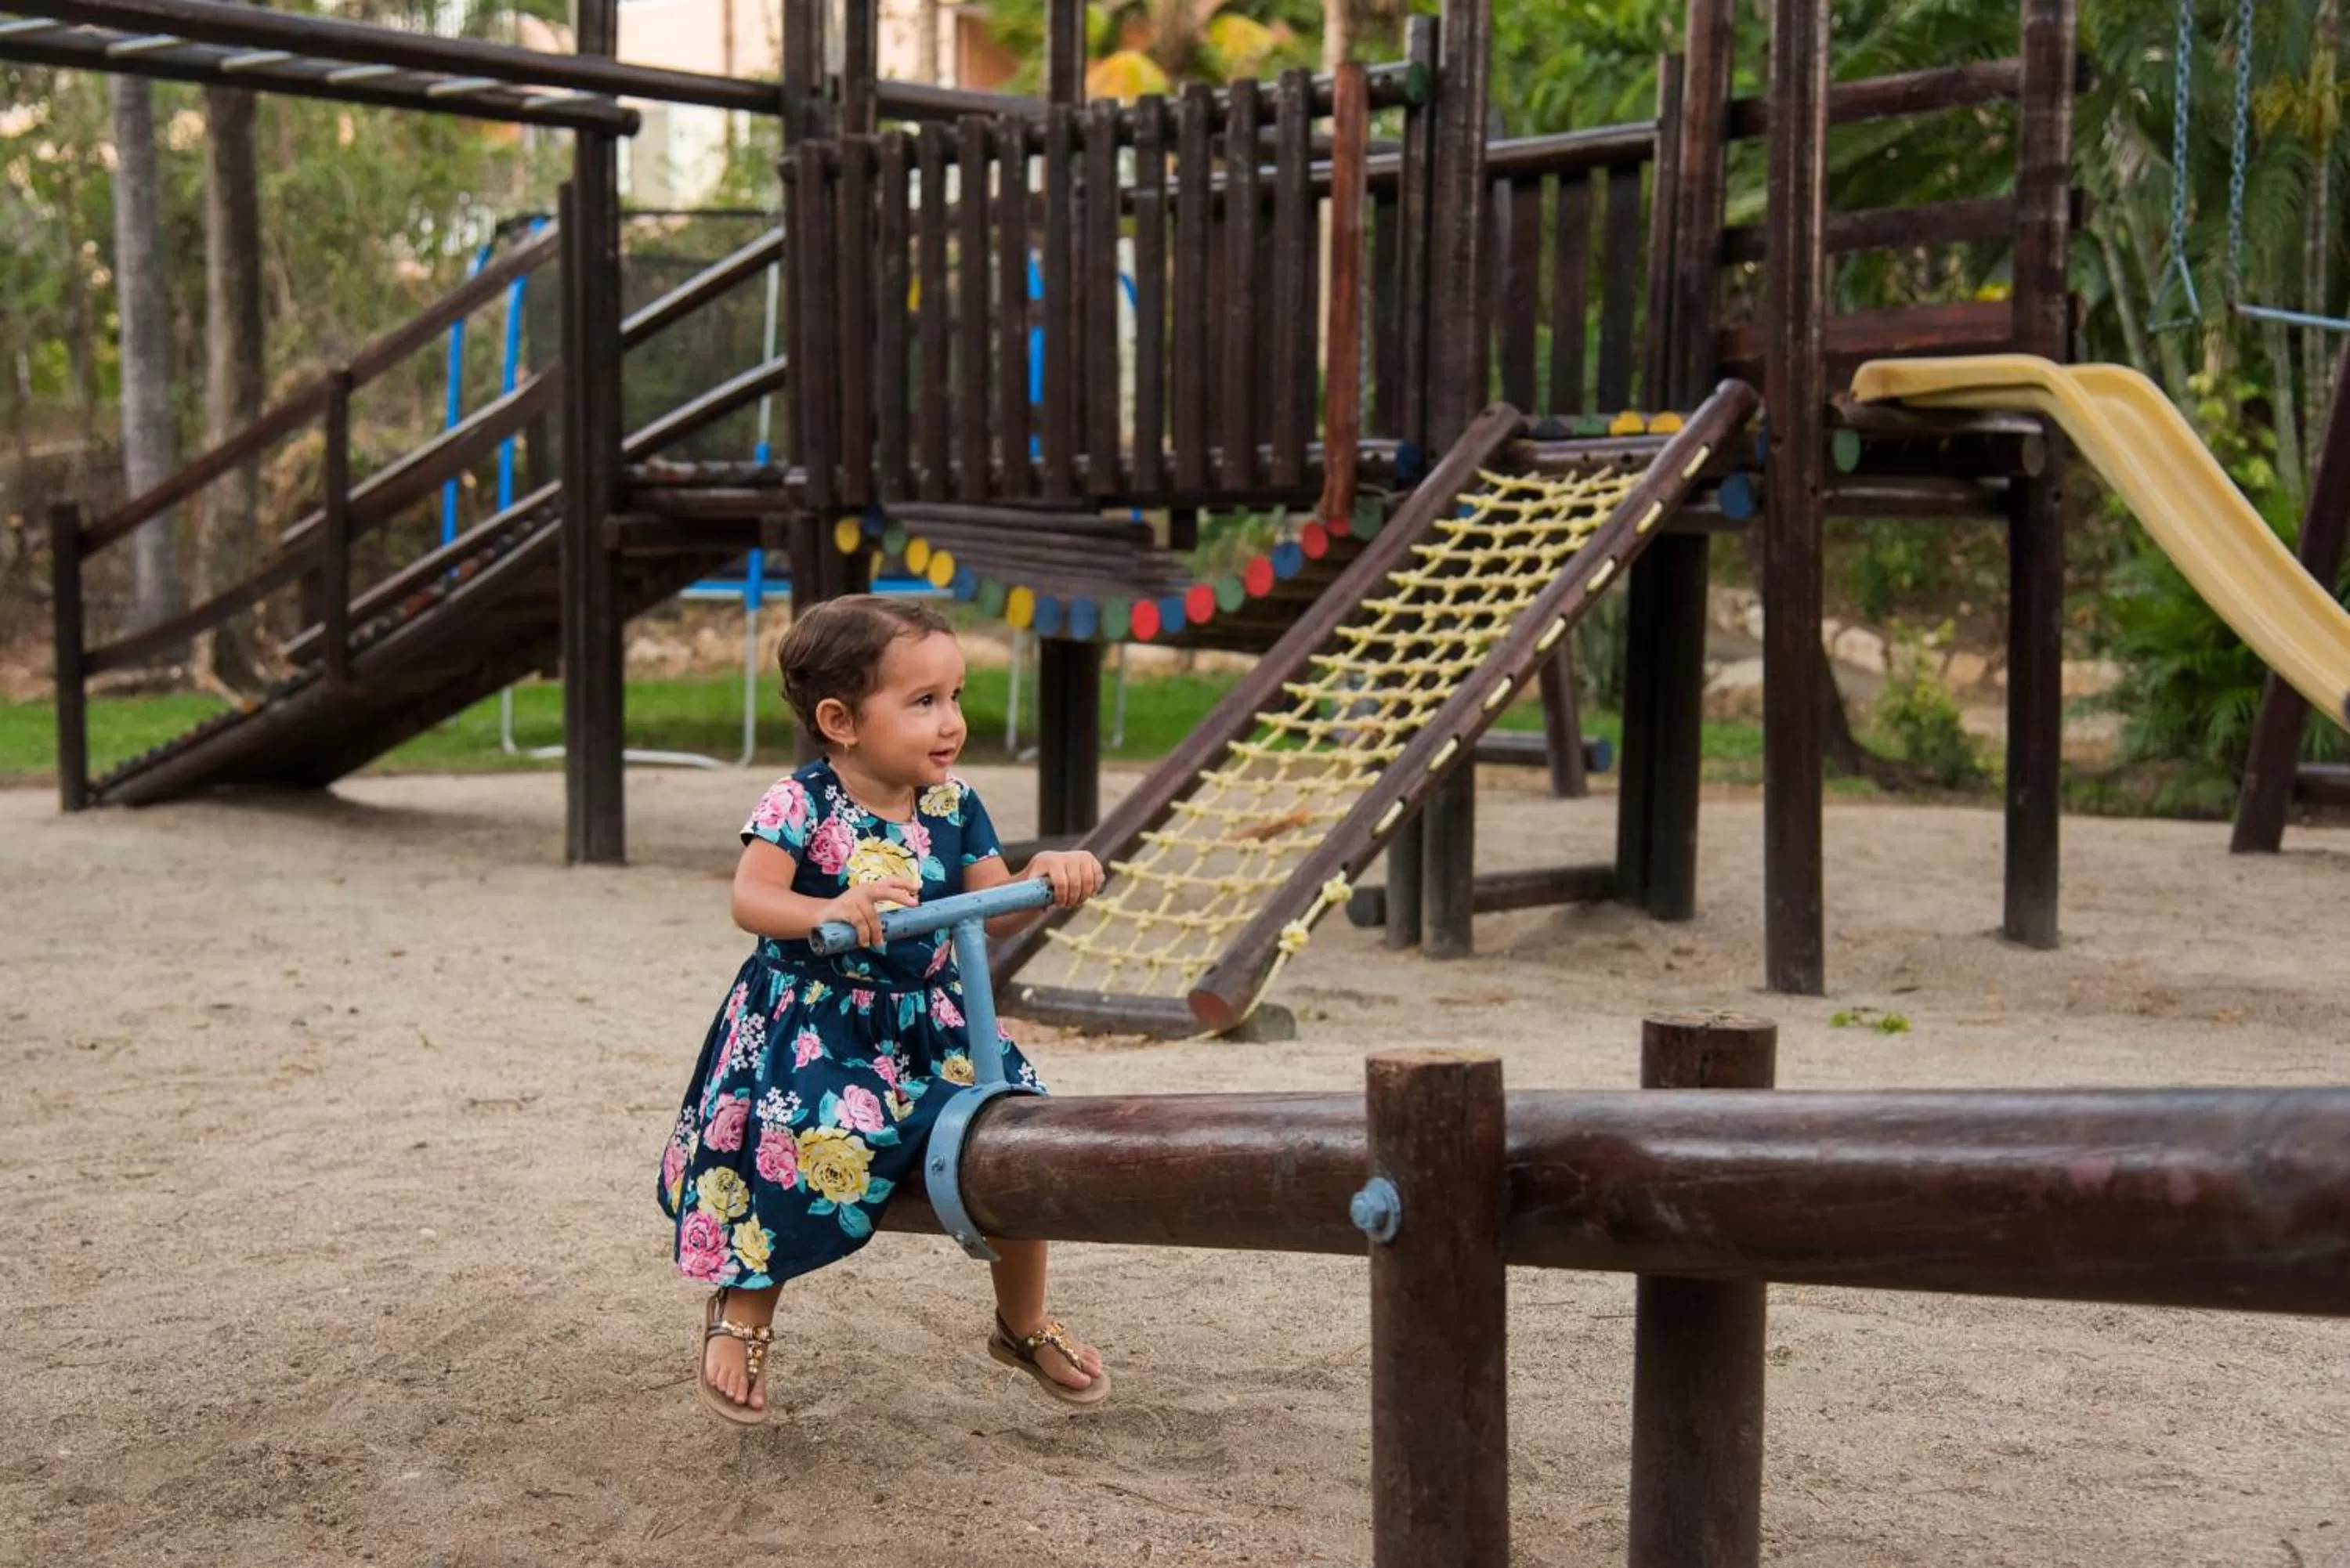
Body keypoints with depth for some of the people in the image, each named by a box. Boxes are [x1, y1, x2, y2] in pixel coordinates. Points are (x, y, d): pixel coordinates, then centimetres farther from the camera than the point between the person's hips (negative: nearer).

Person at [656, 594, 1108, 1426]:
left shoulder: (953, 804, 2)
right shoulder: (801, 803, -15)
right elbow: (750, 898, -25)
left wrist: (1045, 877, -19)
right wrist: (829, 911, -43)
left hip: (929, 1022, 6)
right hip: (812, 1023, -5)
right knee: (817, 1141, -30)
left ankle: (1024, 1323, 24)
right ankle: (743, 1313, 0)